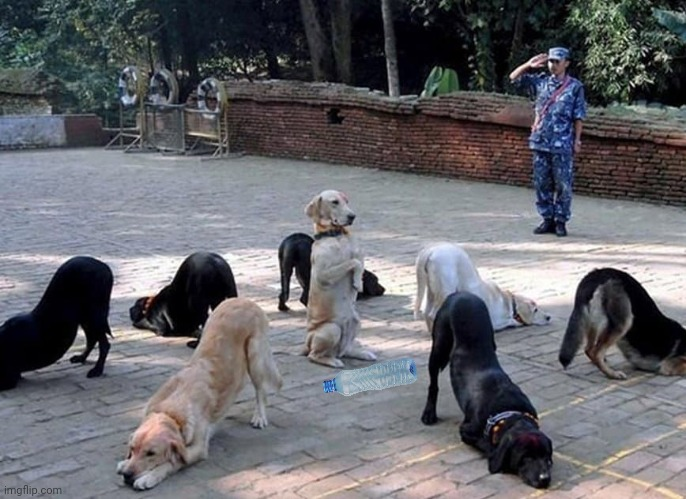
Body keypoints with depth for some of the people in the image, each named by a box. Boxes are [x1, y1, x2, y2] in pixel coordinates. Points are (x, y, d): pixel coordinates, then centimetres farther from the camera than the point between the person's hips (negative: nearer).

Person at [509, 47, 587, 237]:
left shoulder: (575, 86, -1)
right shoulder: (540, 81, 8)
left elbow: (578, 117, -1)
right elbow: (514, 78, 11)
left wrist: (577, 140, -4)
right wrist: (529, 65, -2)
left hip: (562, 145, -4)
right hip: (540, 142, 4)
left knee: (563, 185, 1)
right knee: (541, 183, 7)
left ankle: (560, 221, 11)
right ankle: (547, 219, 18)